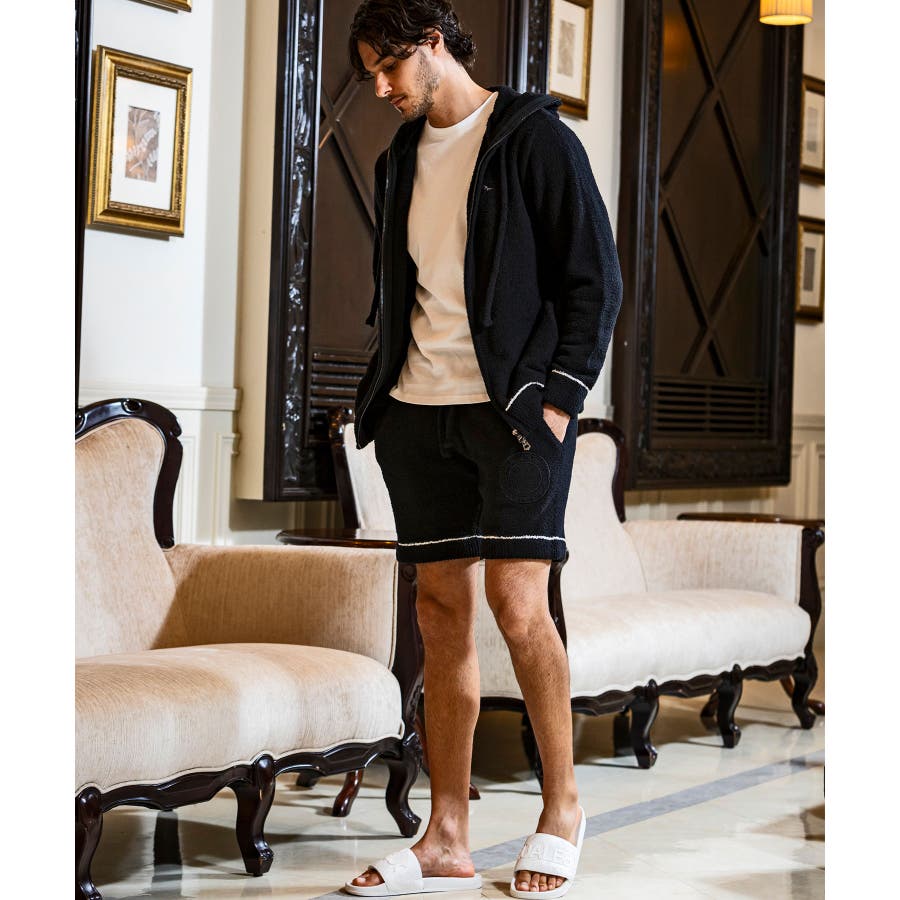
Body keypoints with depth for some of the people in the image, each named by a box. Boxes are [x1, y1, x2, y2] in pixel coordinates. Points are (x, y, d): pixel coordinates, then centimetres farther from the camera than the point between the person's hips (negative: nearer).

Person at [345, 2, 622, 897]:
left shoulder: (535, 137, -3)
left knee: (515, 602, -13)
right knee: (441, 611, 4)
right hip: (418, 411, 6)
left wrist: (559, 397, -12)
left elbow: (596, 278, -5)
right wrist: (380, 394, 10)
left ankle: (561, 807, 5)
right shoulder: (399, 160, 16)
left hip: (515, 405, -6)